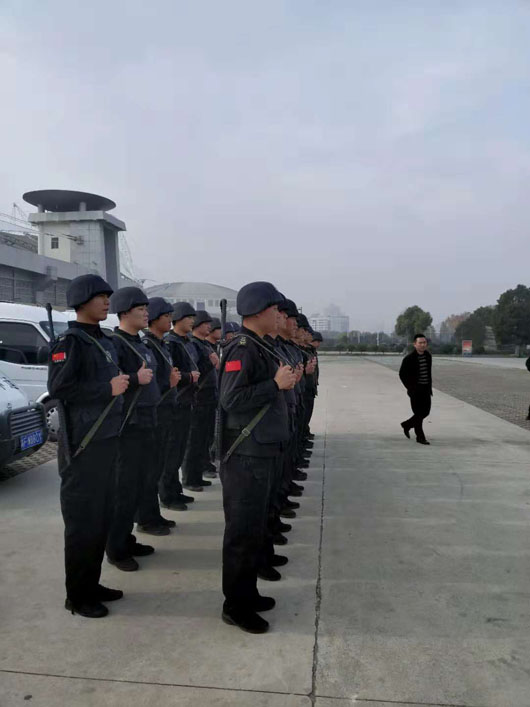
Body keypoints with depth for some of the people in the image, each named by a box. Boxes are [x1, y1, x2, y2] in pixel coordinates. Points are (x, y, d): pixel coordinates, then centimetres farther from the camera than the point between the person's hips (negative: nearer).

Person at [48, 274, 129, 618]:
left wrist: (125, 381, 8)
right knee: (82, 521, 1)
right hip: (83, 445, -8)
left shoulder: (105, 341, 14)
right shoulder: (70, 341, -11)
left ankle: (91, 584, 29)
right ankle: (77, 596, 16)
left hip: (107, 439, 8)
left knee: (103, 517, 14)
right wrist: (108, 388, -18)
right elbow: (58, 388, -21)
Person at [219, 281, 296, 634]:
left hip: (263, 452, 10)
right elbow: (232, 399, -25)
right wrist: (276, 383, -21)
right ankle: (236, 605, 16)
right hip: (246, 455, -10)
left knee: (256, 527, 18)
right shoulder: (241, 348, -17)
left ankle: (247, 593, 33)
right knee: (244, 531, 1)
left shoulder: (259, 347, 13)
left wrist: (284, 381, 8)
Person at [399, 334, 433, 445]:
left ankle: (407, 425, 31)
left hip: (426, 390, 6)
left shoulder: (428, 355, 7)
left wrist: (430, 386, 11)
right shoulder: (409, 358, -12)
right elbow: (402, 374, -7)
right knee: (418, 413, -1)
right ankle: (420, 437, 10)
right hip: (415, 391, -6)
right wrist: (410, 388, -10)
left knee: (426, 412, 10)